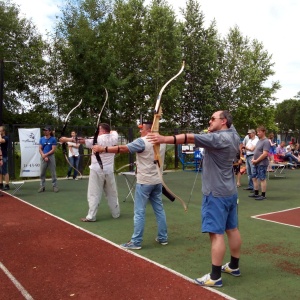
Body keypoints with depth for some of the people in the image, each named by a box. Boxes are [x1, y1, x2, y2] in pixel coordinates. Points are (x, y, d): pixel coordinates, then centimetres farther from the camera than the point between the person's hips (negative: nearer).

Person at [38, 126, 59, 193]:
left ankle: (55, 186, 6)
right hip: (43, 157, 3)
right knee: (42, 173, 5)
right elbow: (40, 149, 4)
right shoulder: (41, 139, 8)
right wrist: (44, 156, -10)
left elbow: (53, 150, -7)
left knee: (53, 173, 0)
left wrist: (46, 154, -13)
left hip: (51, 157, -3)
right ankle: (42, 186, 13)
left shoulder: (53, 139, -2)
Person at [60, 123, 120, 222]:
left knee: (94, 194, 1)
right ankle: (116, 213, 25)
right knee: (112, 193, 15)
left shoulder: (96, 139, -9)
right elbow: (114, 132, 26)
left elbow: (80, 140, -7)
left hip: (97, 170, -4)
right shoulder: (113, 138, 1)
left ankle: (91, 216, 3)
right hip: (109, 170, 4)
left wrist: (66, 139, -1)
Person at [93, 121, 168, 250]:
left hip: (145, 181, -7)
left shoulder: (142, 141, -13)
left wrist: (102, 149, -14)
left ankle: (136, 242, 3)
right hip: (157, 181, 8)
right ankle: (163, 238, 21)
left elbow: (123, 149, -18)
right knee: (159, 209, 13)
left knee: (139, 212, -2)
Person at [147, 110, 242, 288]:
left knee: (216, 233, -7)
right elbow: (231, 125, 32)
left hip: (216, 193, -10)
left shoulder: (217, 138, -18)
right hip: (230, 191, 10)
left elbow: (190, 138, -28)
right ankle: (234, 266, 30)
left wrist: (165, 139, -34)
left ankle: (215, 277, -2)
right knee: (232, 229, 17)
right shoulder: (233, 135, 7)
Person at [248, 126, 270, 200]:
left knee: (262, 179, -1)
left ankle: (263, 195, 8)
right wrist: (253, 159, 4)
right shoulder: (259, 141, 13)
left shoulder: (266, 141, -14)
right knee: (254, 178, 14)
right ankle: (256, 193, 26)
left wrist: (256, 161, -15)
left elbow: (265, 154, -21)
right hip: (255, 163, 9)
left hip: (262, 164, -9)